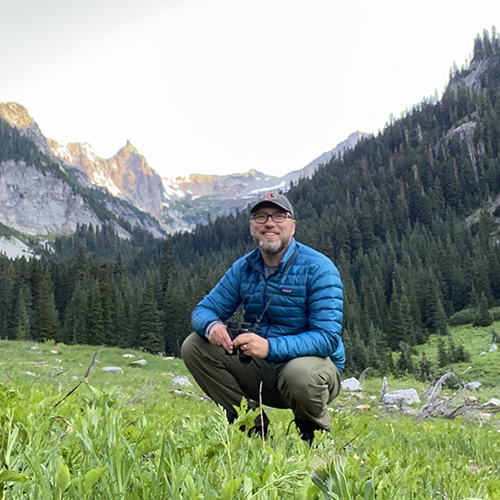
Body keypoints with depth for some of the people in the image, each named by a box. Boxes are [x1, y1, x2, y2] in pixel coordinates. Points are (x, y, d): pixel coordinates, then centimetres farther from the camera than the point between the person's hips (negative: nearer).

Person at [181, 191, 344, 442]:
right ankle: (252, 424, 2)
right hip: (260, 368, 5)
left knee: (300, 373, -39)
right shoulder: (243, 268, 3)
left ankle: (315, 433, -3)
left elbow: (328, 337, -23)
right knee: (194, 346, -9)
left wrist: (271, 346, -36)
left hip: (314, 362, -5)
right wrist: (211, 325, -22)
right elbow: (203, 310, 4)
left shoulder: (318, 268, -15)